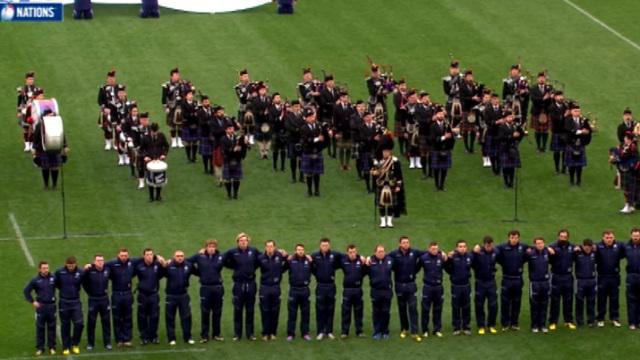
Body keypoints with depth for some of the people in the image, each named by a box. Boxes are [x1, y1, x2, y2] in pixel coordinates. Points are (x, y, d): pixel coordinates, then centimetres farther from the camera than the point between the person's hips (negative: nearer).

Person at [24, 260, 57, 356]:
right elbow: (26, 291, 4)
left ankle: (52, 347, 17)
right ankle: (40, 348, 11)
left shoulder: (53, 278, -2)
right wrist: (32, 301, -1)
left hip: (51, 306, 1)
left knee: (51, 327, 7)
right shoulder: (35, 280, -4)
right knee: (40, 328, 3)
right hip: (40, 306, -1)